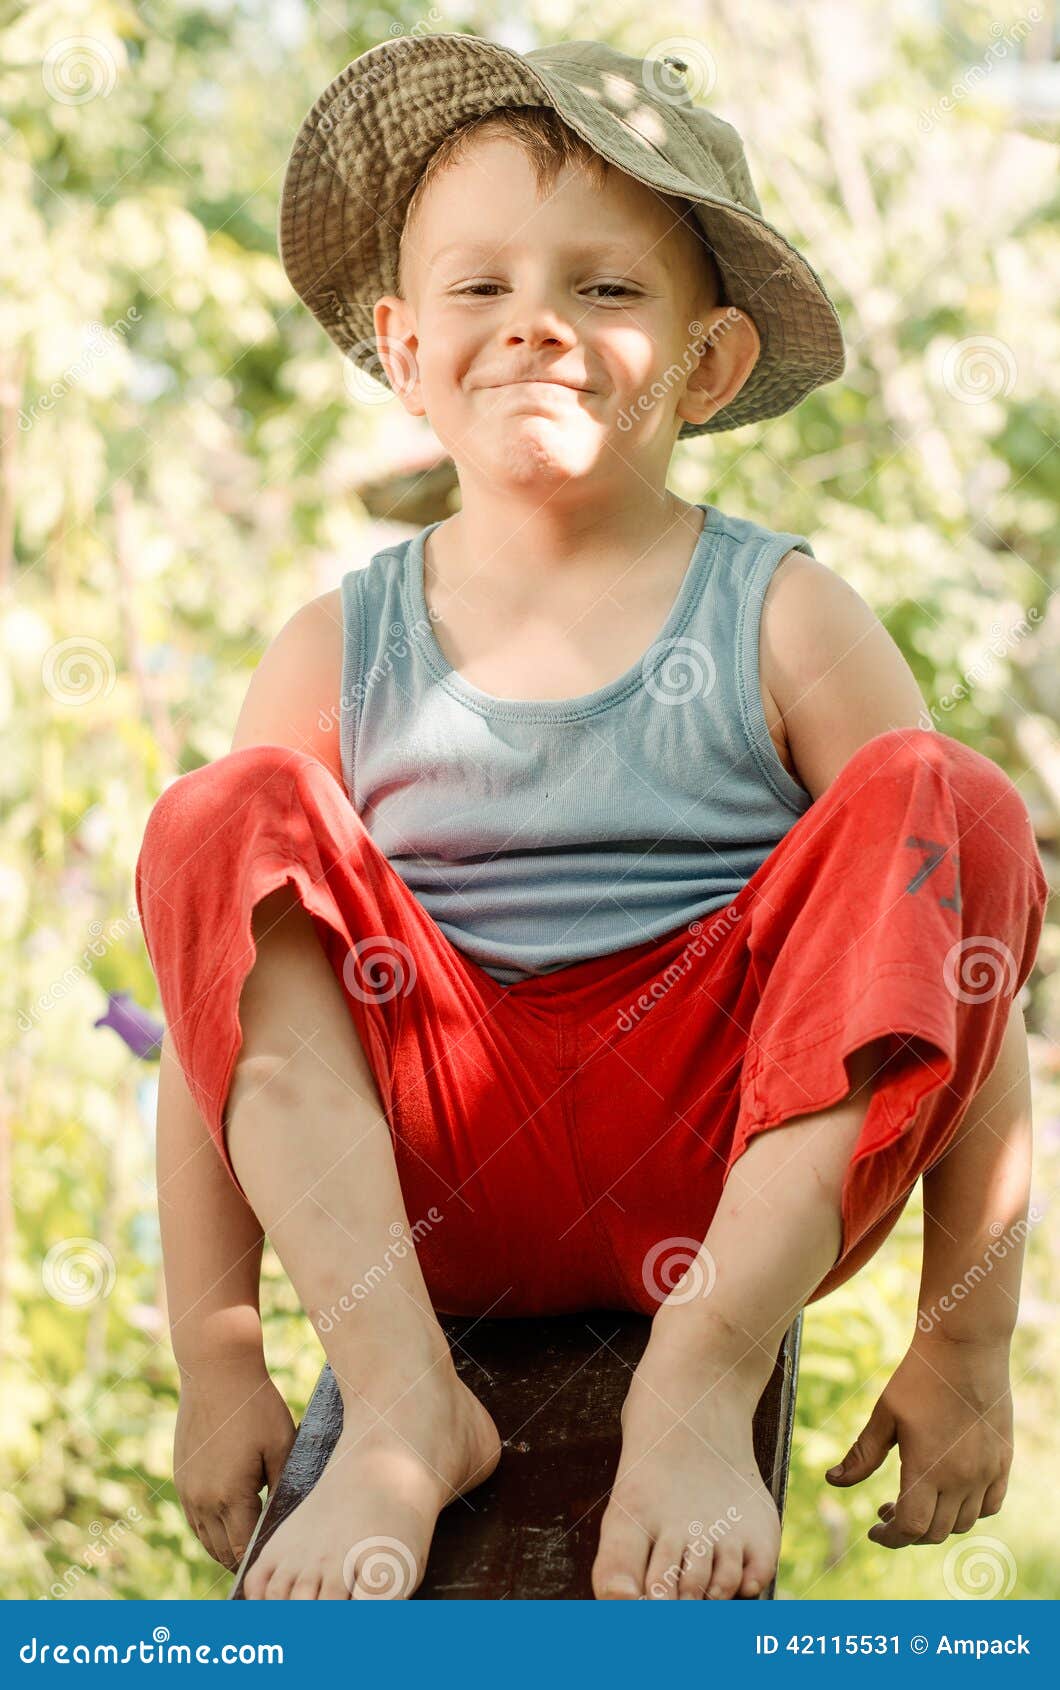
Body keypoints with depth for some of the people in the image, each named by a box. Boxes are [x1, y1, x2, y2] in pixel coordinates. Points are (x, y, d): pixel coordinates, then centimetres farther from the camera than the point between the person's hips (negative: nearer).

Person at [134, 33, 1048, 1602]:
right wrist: (216, 1357, -4)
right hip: (437, 1188, 1)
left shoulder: (786, 622, 1)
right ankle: (402, 1402, -25)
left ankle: (705, 1380, -26)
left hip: (749, 1173, -1)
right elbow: (218, 1006, 4)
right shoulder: (340, 653, 4)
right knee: (222, 822, -17)